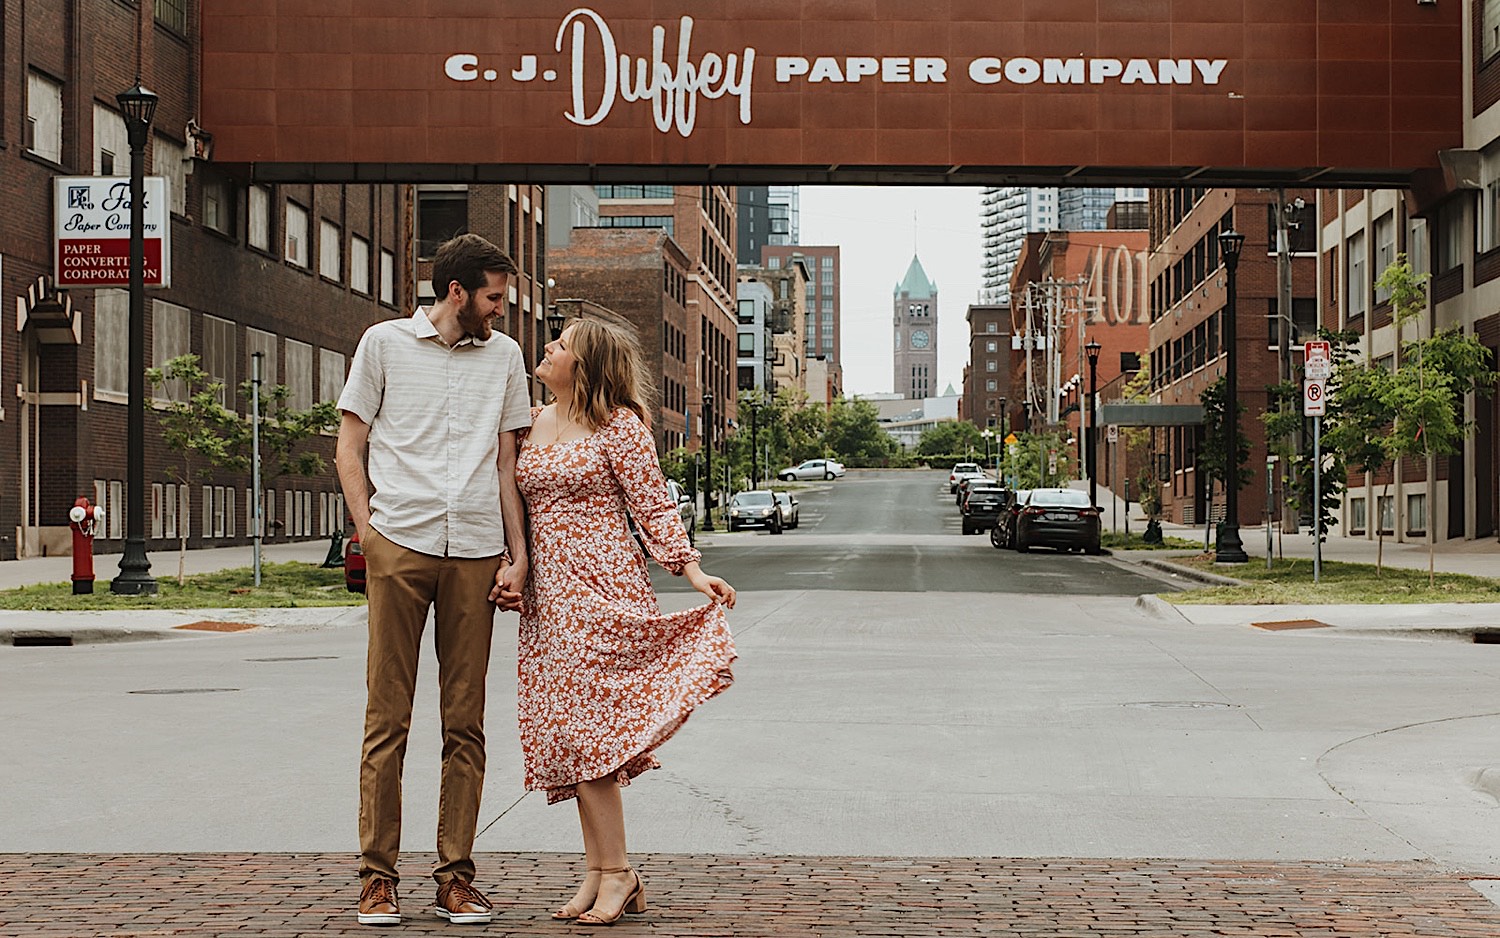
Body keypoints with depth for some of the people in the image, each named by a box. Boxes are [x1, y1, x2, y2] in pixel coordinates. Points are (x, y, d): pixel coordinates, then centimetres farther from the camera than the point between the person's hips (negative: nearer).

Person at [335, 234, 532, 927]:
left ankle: (456, 877, 8)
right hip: (399, 545, -2)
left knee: (466, 724, 3)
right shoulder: (385, 342, 8)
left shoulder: (504, 356, 16)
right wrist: (367, 531, -2)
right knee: (386, 718, -2)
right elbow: (349, 447, 9)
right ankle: (378, 875, 5)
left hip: (476, 552, 2)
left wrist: (517, 555, 9)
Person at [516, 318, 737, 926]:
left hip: (600, 585, -7)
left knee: (583, 724, -11)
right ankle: (598, 871, 11)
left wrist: (691, 569, -14)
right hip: (549, 593, 7)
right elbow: (515, 502, 21)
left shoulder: (618, 425, -4)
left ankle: (616, 874, -3)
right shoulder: (532, 424, 15)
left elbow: (653, 505, -5)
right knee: (568, 729, 5)